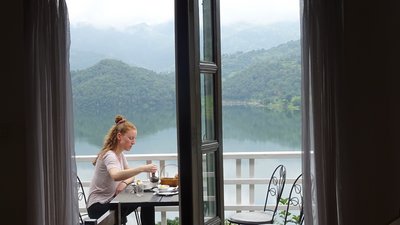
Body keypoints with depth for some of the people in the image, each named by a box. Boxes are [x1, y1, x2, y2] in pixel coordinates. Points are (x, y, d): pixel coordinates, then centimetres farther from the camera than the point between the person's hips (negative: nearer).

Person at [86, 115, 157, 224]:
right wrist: (142, 168, -48)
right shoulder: (109, 155, -19)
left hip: (109, 201, 8)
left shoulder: (120, 154, 9)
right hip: (98, 206, -8)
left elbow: (130, 174, 10)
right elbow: (116, 176, -40)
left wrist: (124, 183, -13)